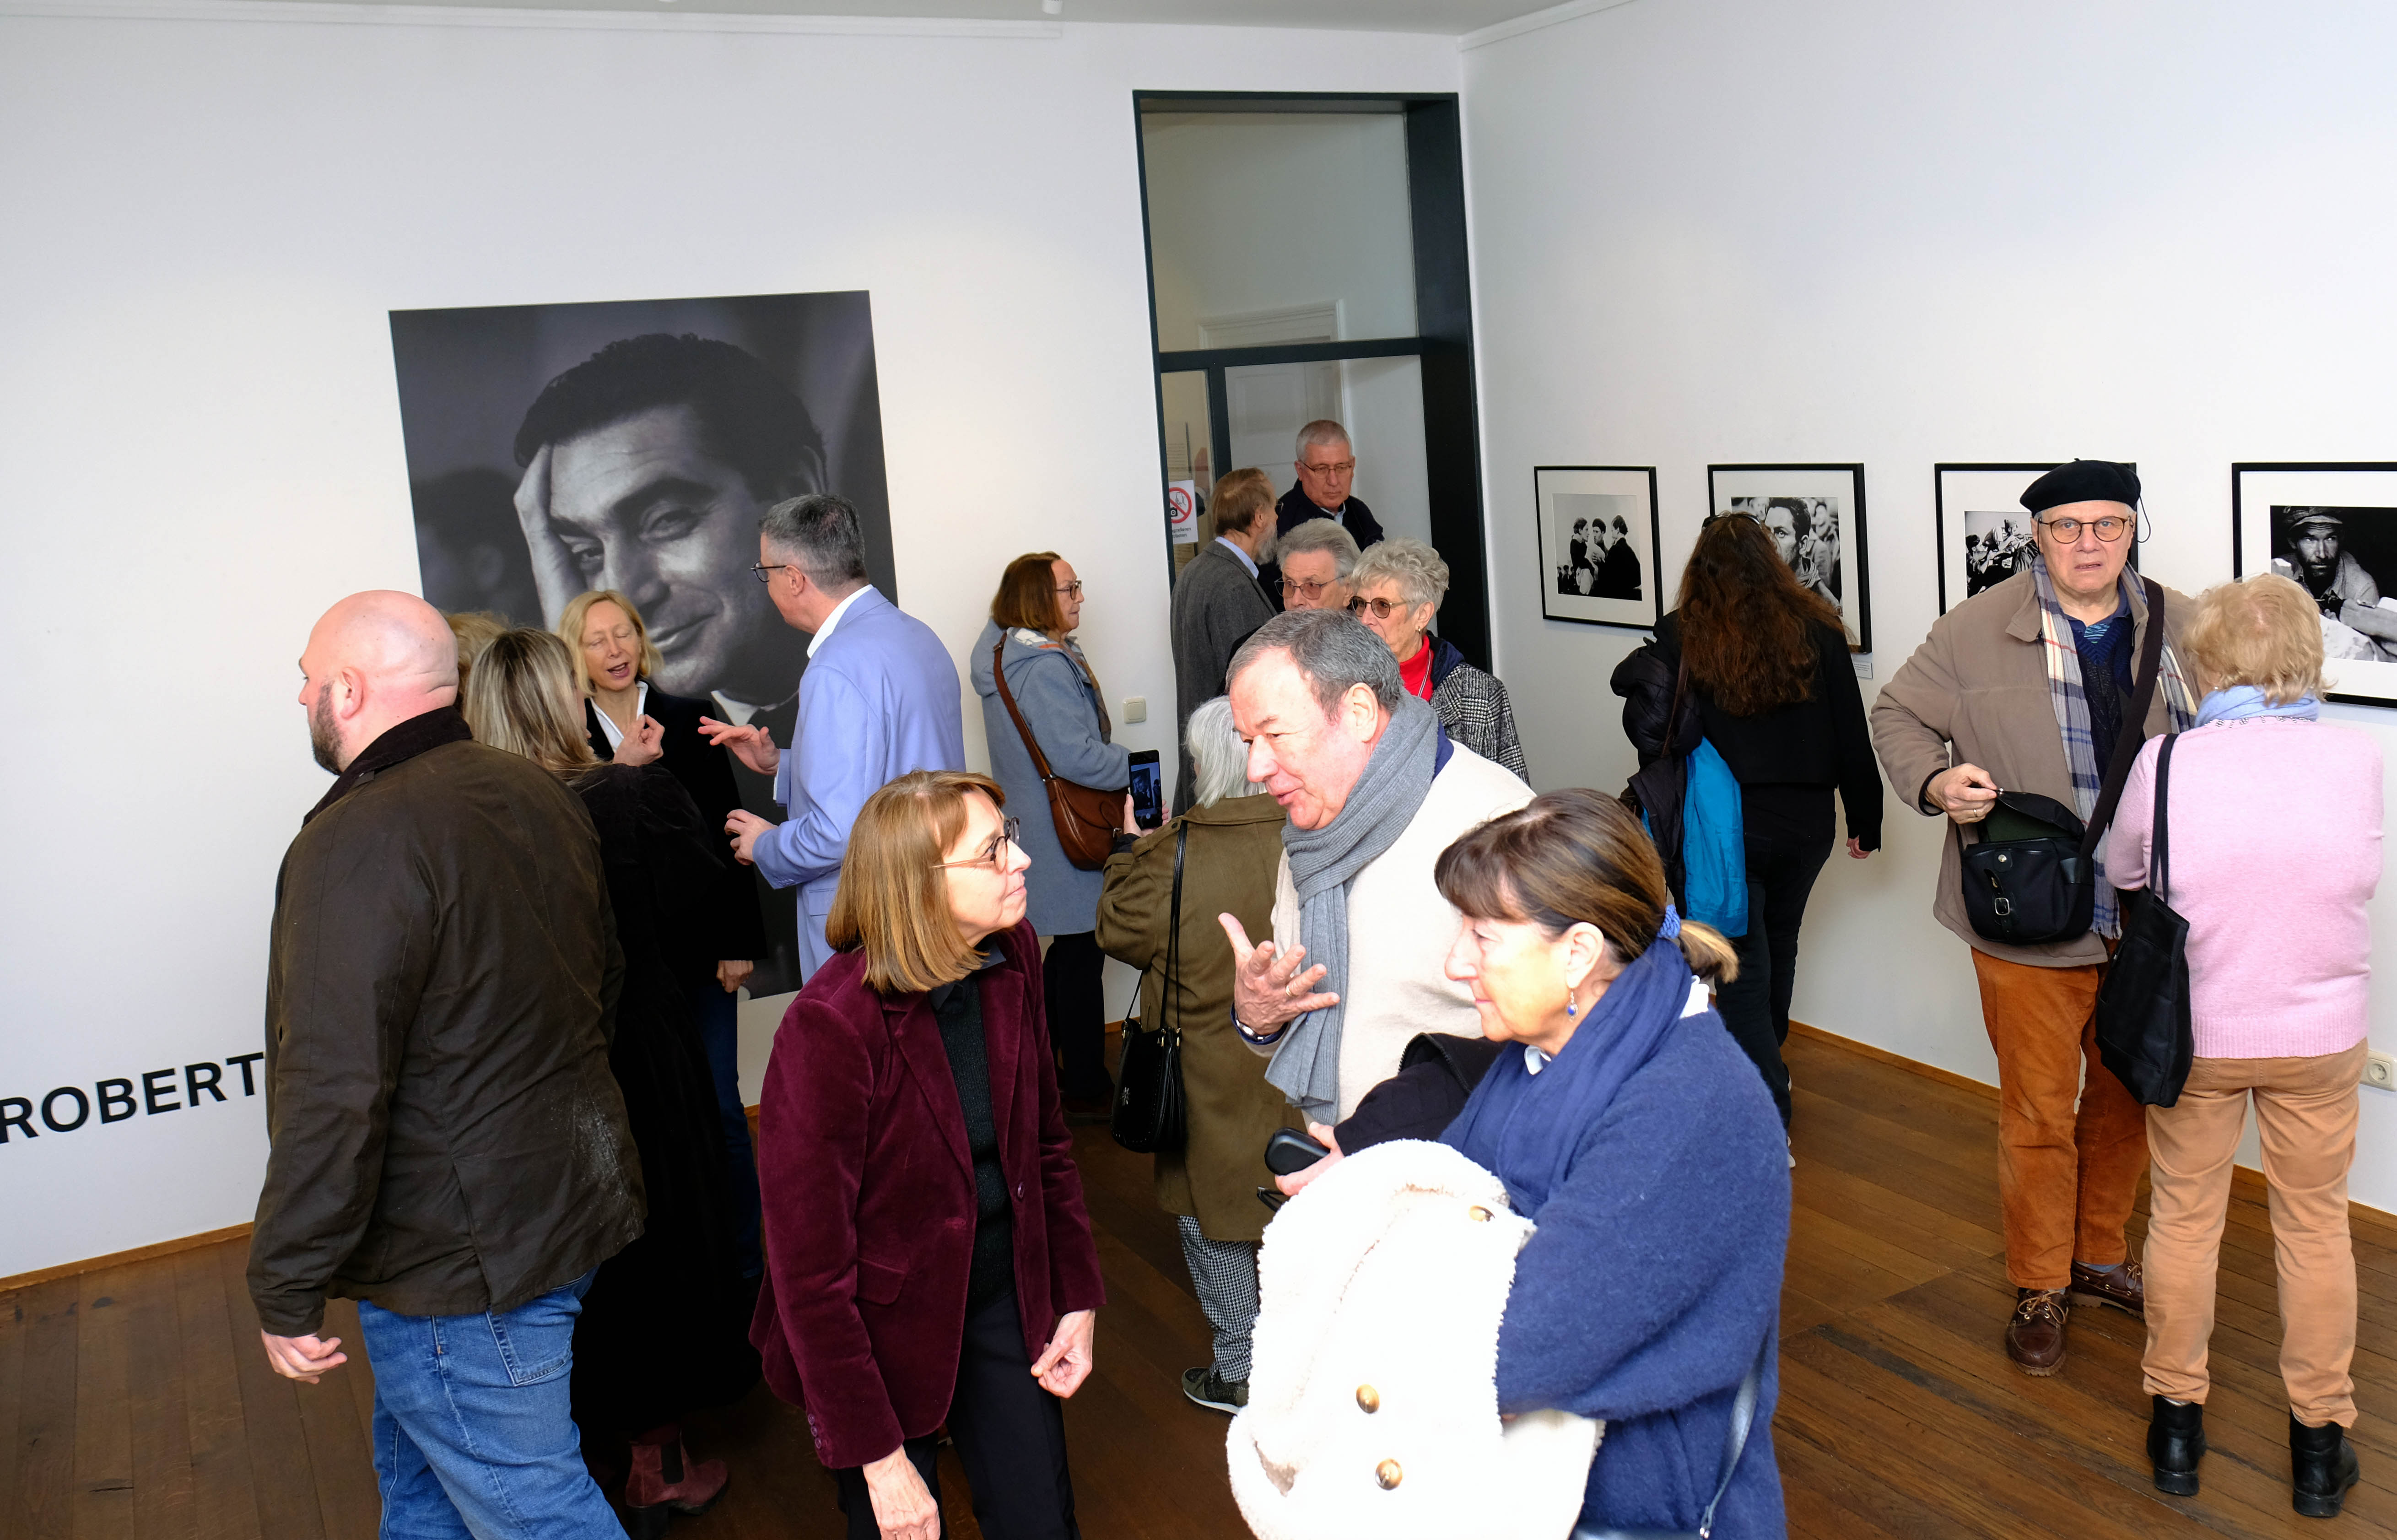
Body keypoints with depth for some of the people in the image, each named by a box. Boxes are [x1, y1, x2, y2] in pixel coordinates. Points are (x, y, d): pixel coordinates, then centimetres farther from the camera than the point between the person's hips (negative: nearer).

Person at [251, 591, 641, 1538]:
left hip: (462, 1258, -9)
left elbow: (334, 1095, -26)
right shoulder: (536, 795, 5)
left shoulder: (359, 845, -24)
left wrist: (286, 1291, -16)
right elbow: (603, 976, 17)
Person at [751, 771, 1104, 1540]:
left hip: (1003, 1298, 5)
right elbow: (810, 1267, -22)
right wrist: (878, 1458, -19)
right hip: (885, 1325, -5)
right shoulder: (830, 1024, -27)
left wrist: (1076, 1299, 4)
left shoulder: (1013, 957, -8)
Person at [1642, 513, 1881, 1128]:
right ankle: (1765, 1069, 42)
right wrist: (1866, 818, 11)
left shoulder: (1679, 637, -7)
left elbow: (1659, 738, -6)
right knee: (1779, 947, 23)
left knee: (1743, 966, 3)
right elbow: (1852, 737, 2)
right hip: (1805, 823, 4)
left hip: (1723, 825, -3)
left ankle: (1767, 1116, -3)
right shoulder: (1817, 629, -1)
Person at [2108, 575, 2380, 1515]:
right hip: (2323, 1036, 1)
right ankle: (2320, 1439, 28)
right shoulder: (2360, 760, -14)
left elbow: (2122, 873, -1)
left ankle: (2176, 1418, 29)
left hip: (2194, 1033, -1)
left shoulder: (2167, 763, -18)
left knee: (2184, 1220, 16)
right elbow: (2355, 875, 4)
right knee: (2316, 1227, 17)